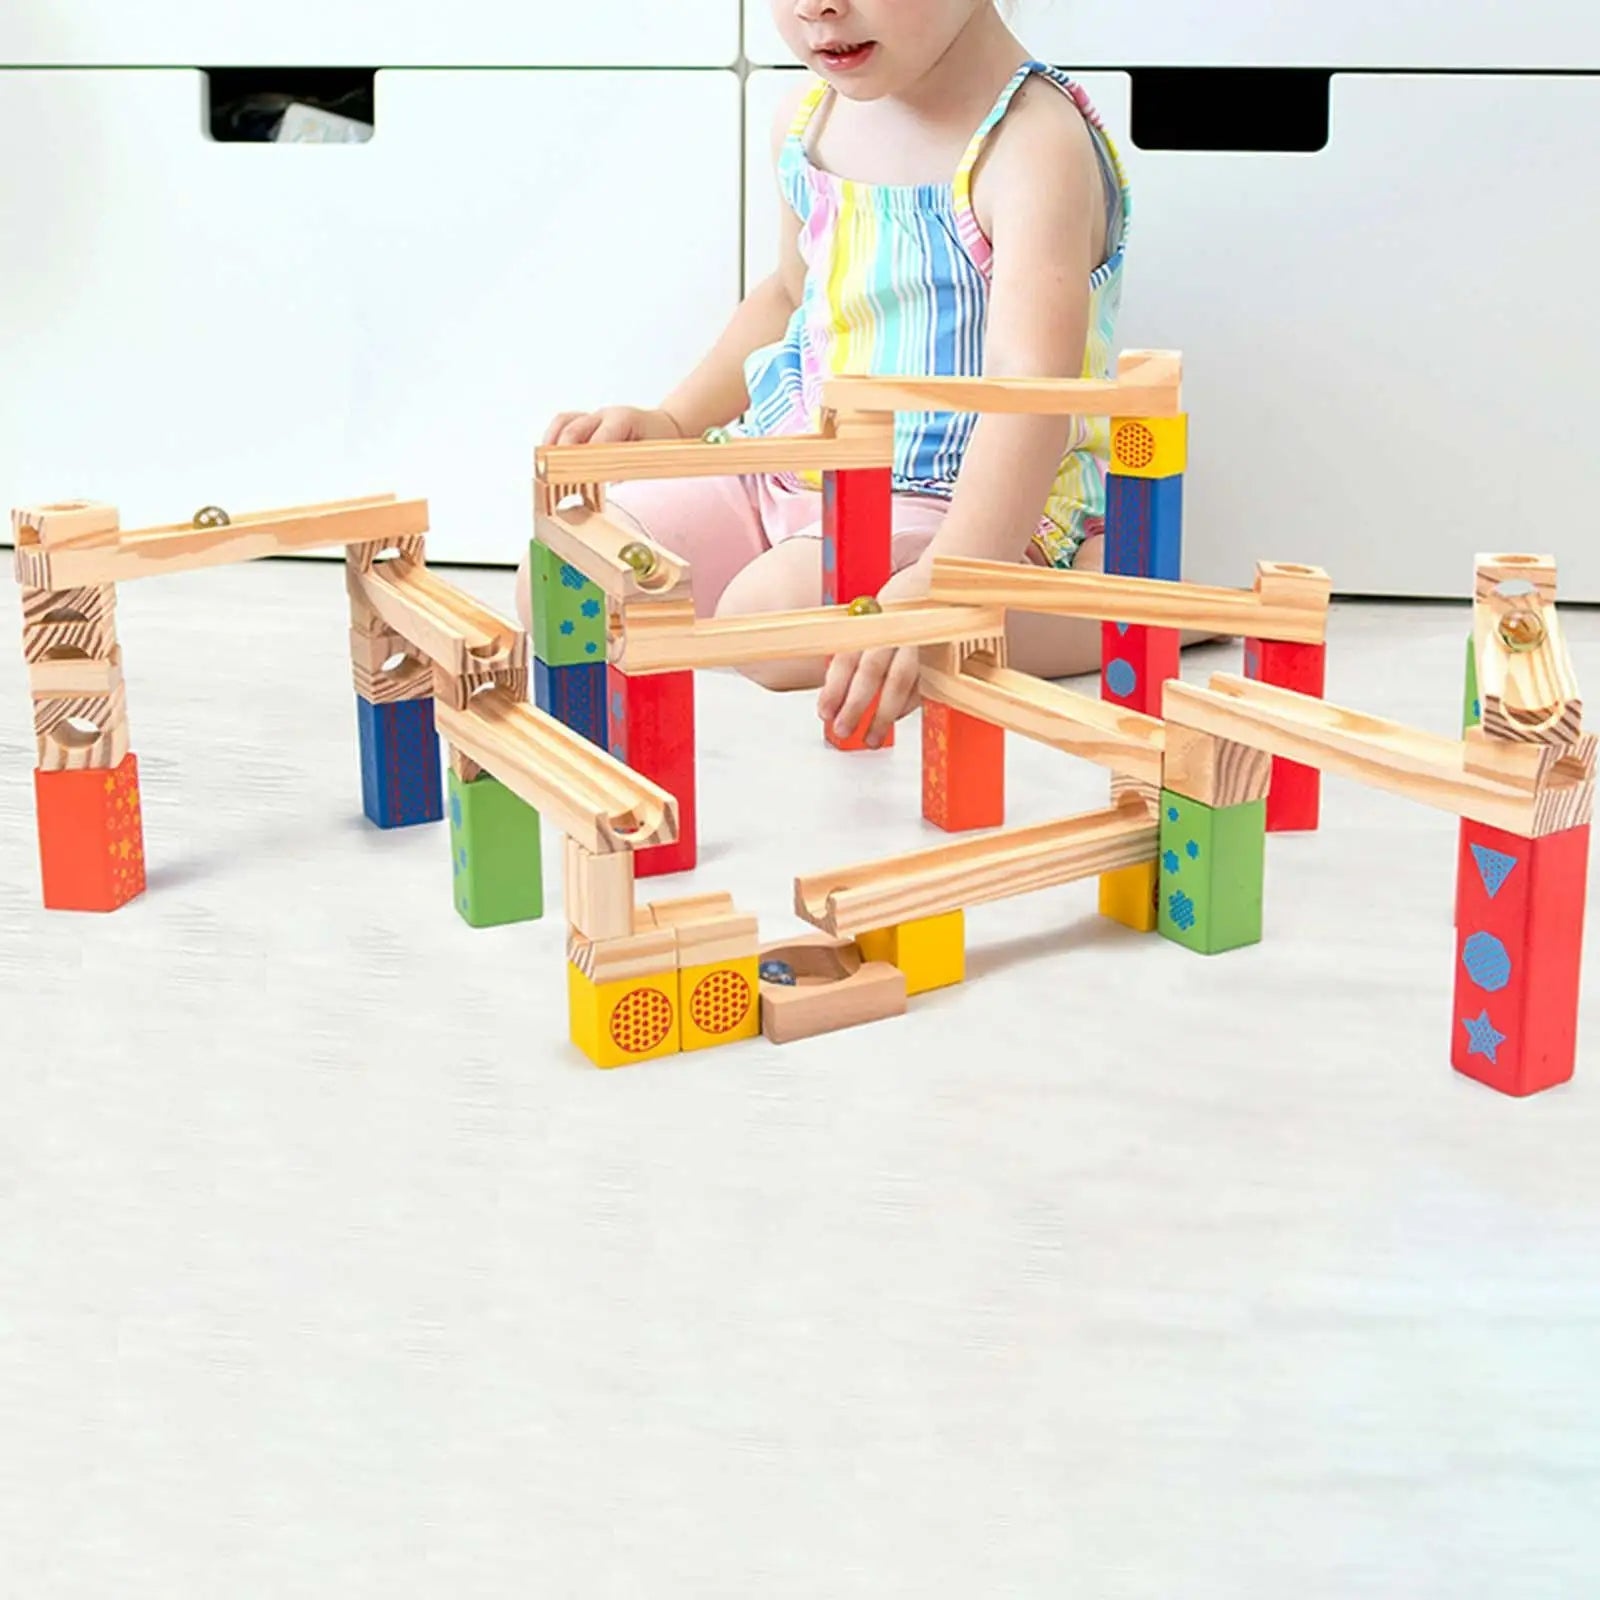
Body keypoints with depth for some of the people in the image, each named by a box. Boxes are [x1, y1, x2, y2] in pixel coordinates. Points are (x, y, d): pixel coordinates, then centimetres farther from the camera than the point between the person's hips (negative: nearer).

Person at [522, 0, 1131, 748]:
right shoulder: (809, 120, 5)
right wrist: (672, 420, 12)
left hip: (983, 507, -9)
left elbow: (1032, 388, -35)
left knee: (775, 610, -35)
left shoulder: (1033, 146, -22)